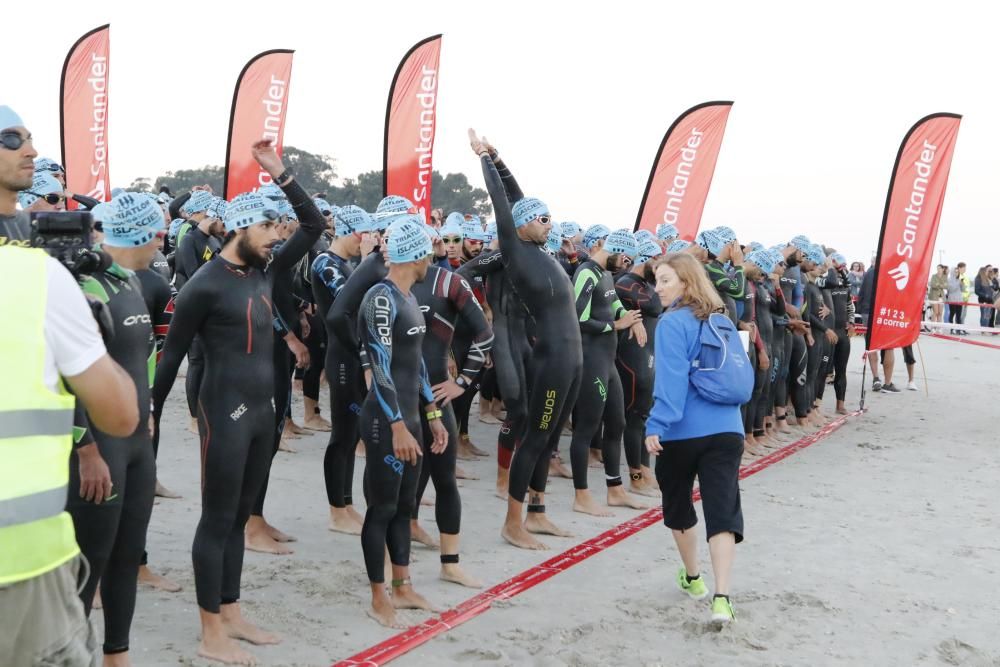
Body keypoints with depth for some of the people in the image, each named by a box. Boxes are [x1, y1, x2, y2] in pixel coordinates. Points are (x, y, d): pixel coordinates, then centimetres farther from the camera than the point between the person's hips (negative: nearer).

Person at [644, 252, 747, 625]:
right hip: (726, 428, 5)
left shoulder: (673, 323, -8)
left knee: (678, 506, 18)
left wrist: (657, 426, -20)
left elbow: (672, 381, -18)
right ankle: (722, 597, -15)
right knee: (723, 510, -4)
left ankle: (693, 578, 34)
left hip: (684, 431, -5)